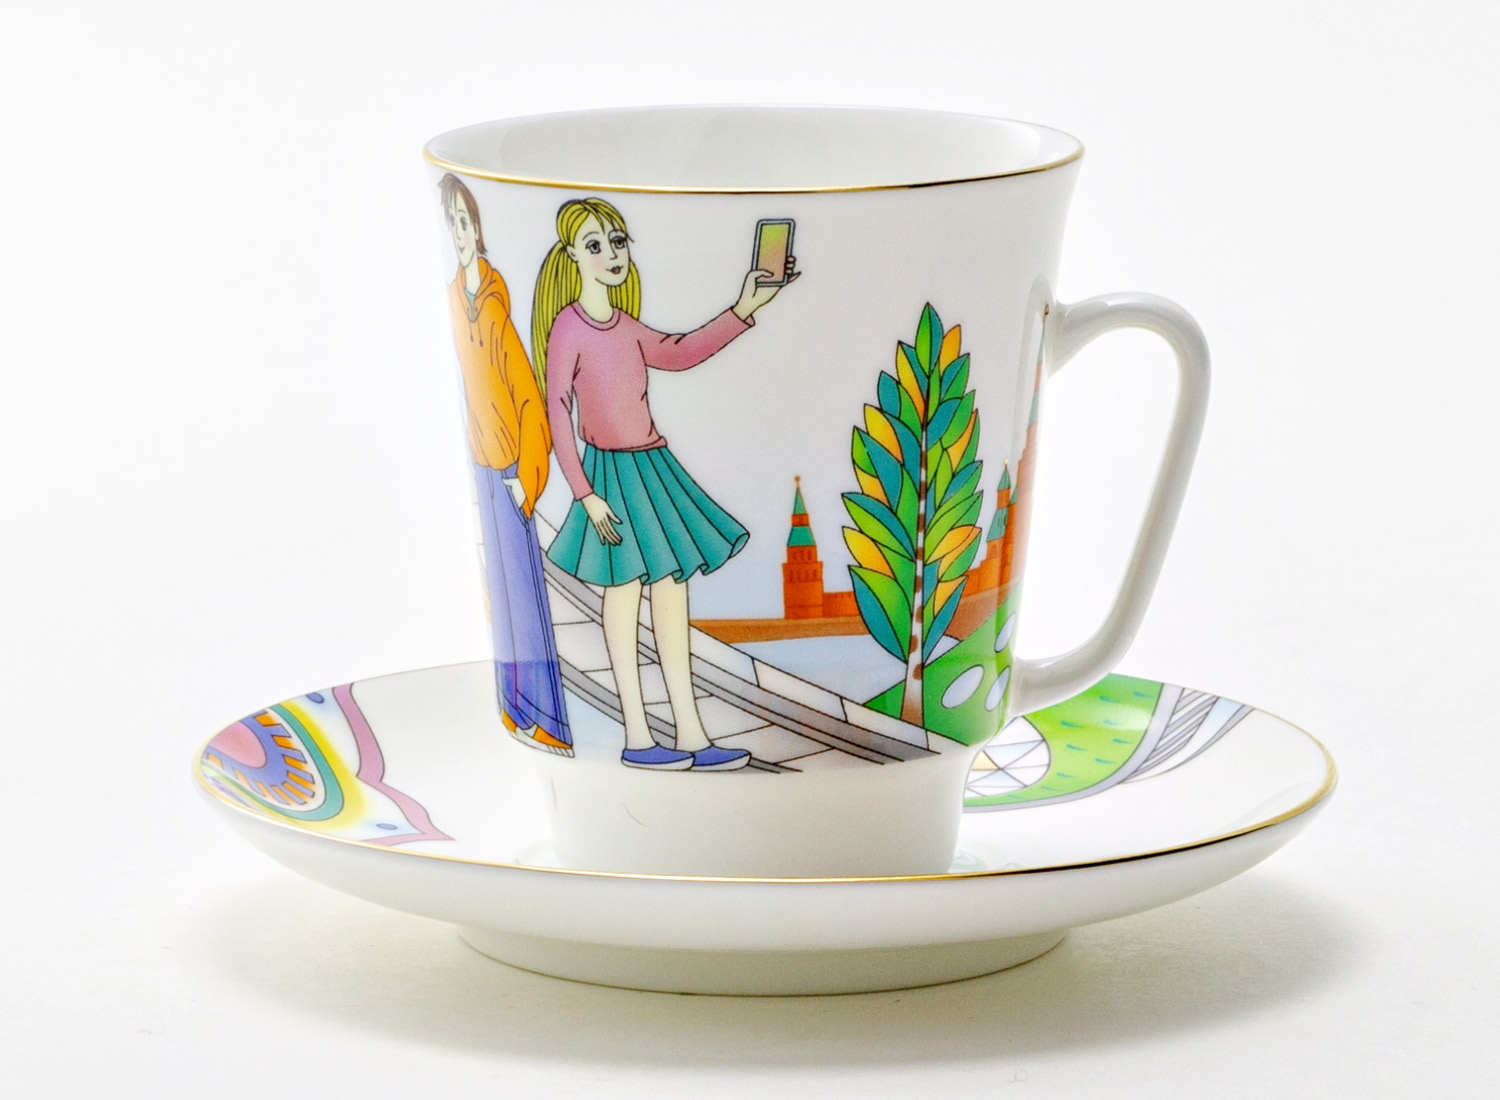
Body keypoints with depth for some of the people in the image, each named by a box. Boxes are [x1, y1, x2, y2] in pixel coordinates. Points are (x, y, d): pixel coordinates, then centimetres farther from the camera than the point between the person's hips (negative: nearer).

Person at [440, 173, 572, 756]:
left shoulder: (496, 312, -20)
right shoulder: (457, 298, 4)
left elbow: (531, 403, -19)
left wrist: (525, 481, -16)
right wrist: (479, 461, 17)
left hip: (511, 472, -7)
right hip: (483, 467, 7)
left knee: (525, 588, -2)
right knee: (500, 581, 14)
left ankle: (548, 723, 5)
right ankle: (516, 707, 24)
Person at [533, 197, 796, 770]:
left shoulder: (625, 327, 8)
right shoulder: (568, 329, -12)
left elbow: (678, 353, 22)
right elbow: (558, 416, -14)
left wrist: (741, 312, 16)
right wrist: (586, 495, -17)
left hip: (653, 466, 8)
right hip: (612, 472, -8)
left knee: (671, 589, 7)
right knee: (624, 589, -3)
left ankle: (690, 736, 11)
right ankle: (637, 737, 3)